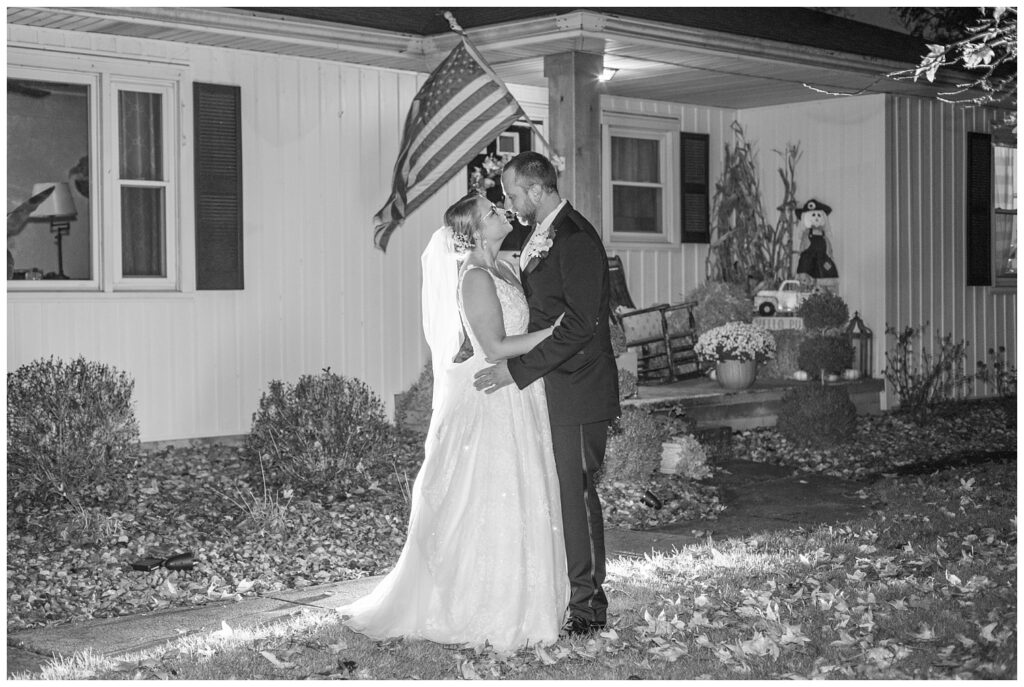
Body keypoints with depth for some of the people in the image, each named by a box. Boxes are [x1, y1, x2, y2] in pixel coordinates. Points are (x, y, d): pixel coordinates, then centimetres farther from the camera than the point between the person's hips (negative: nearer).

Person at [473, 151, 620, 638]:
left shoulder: (576, 240, -15)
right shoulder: (541, 237, 15)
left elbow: (578, 325, -22)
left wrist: (517, 369, -21)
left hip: (577, 393, -9)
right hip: (549, 389, 9)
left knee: (576, 492, -3)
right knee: (554, 492, 10)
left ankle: (589, 604, 8)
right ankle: (559, 592, 18)